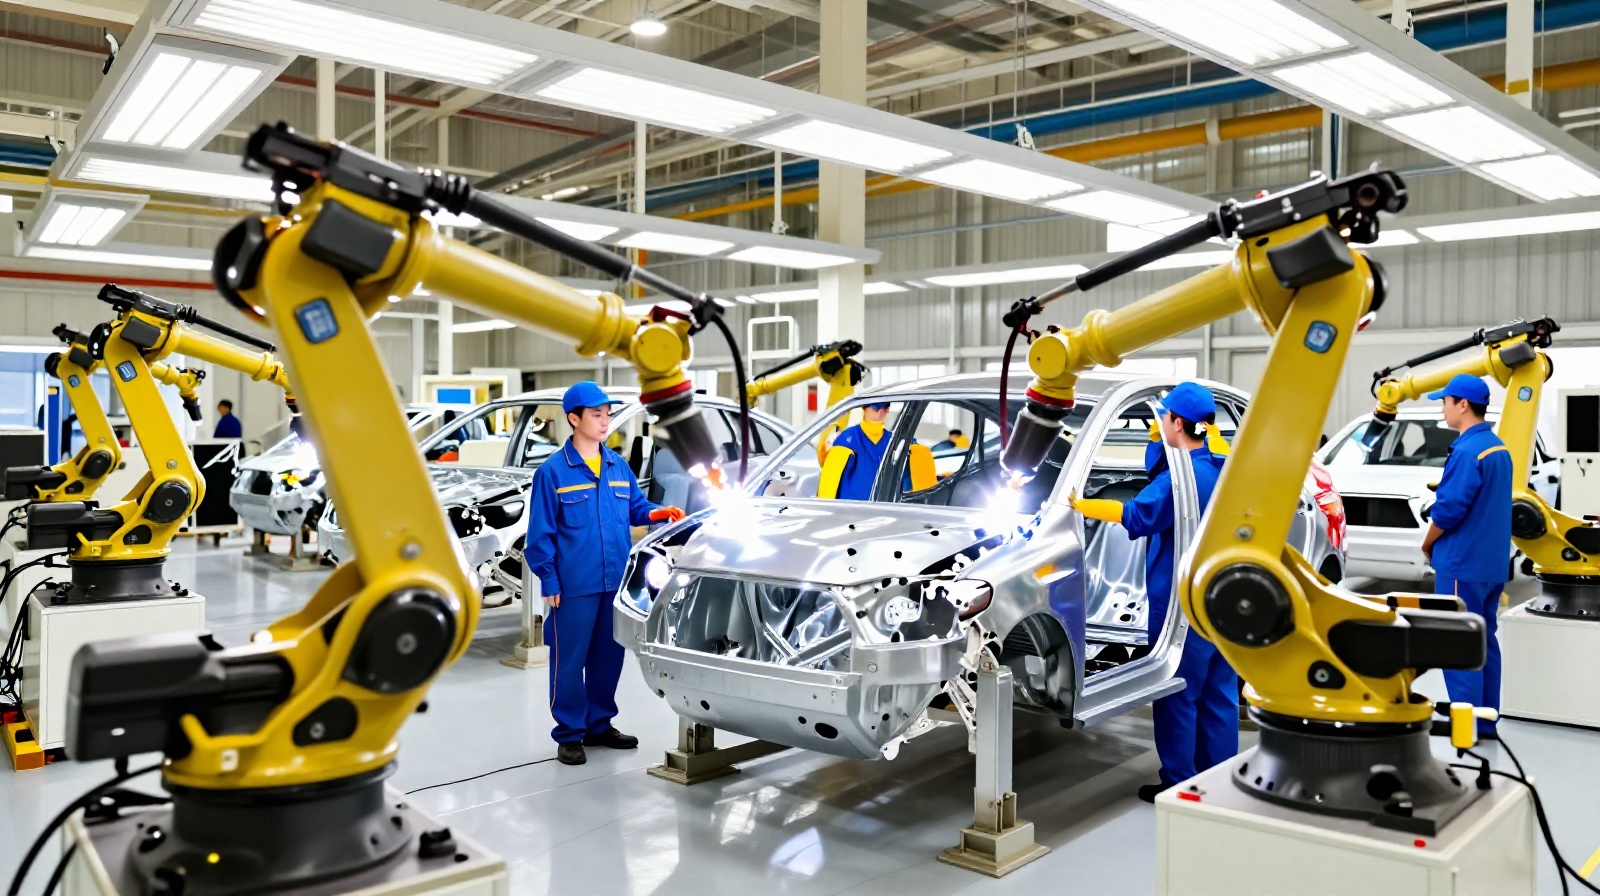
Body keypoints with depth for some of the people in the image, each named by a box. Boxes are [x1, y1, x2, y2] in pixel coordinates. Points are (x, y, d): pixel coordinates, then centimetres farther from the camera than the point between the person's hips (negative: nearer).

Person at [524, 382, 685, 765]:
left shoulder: (619, 467, 9)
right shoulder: (552, 471, -6)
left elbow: (634, 507, 19)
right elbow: (541, 533, -5)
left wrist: (655, 514, -3)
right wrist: (549, 581, -9)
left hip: (616, 581, 5)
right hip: (575, 585, -5)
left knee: (609, 656, 14)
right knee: (570, 660, 2)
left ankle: (600, 725, 28)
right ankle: (569, 734, 15)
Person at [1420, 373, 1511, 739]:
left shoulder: (1467, 451, -19)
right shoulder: (1498, 448, 12)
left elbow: (1450, 509, -21)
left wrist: (1427, 544, -4)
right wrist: (1438, 544, 16)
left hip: (1463, 563, -9)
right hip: (1491, 563, 9)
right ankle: (1486, 723, 20)